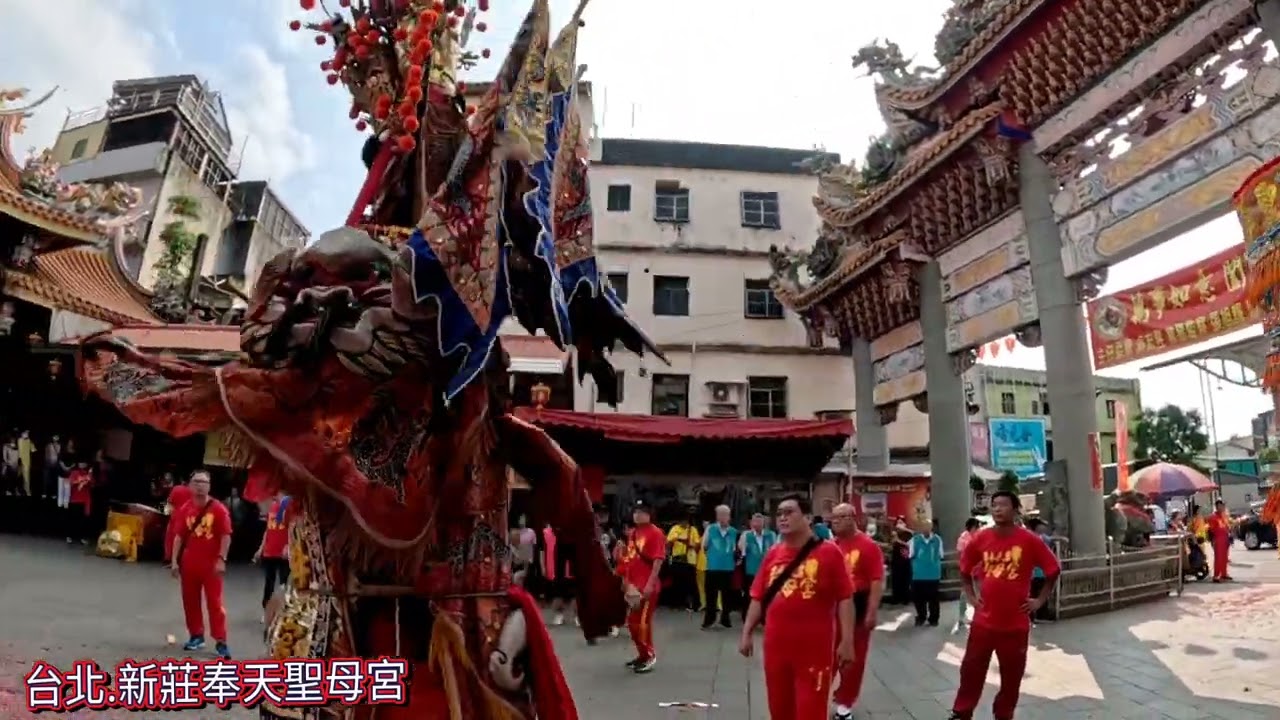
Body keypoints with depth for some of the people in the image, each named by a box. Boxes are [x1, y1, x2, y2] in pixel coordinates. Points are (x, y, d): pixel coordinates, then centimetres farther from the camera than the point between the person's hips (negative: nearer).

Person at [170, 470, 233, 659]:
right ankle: (196, 636, 29)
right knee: (190, 600, 12)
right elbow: (179, 536, 8)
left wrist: (221, 560, -15)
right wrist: (174, 561, 3)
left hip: (211, 564, -4)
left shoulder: (219, 509, -9)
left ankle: (221, 642, -1)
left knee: (214, 602, -3)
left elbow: (226, 536, -9)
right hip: (189, 563, 4)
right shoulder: (185, 509, 3)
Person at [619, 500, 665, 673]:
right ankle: (643, 654, 28)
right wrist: (626, 580, 16)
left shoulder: (655, 533, -12)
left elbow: (658, 560, -18)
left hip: (646, 586, -9)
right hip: (634, 584, 9)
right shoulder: (633, 533, 14)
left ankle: (649, 657, 9)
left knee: (643, 621, -5)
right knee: (632, 621, 14)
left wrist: (650, 584, -22)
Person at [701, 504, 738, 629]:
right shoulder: (710, 529, -4)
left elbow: (736, 549, 10)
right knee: (711, 594, 4)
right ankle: (708, 620, 15)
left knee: (727, 594, 11)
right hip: (713, 567, -1)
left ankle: (725, 618, 27)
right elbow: (704, 546, 6)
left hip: (728, 568, 1)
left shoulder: (734, 532, -2)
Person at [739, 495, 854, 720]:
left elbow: (845, 598, -8)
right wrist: (747, 633, 8)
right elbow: (758, 597, 10)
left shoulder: (829, 552, -7)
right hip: (776, 645, 5)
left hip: (814, 648, -4)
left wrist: (847, 640, -11)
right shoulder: (772, 554, 6)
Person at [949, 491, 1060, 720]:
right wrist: (971, 597, 6)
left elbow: (1053, 570, 3)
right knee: (971, 669, 7)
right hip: (984, 621, 1)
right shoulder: (980, 539, -2)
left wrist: (1040, 600, 0)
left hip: (1016, 623, -1)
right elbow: (964, 570, 13)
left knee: (1012, 675, 12)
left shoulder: (1030, 540, -9)